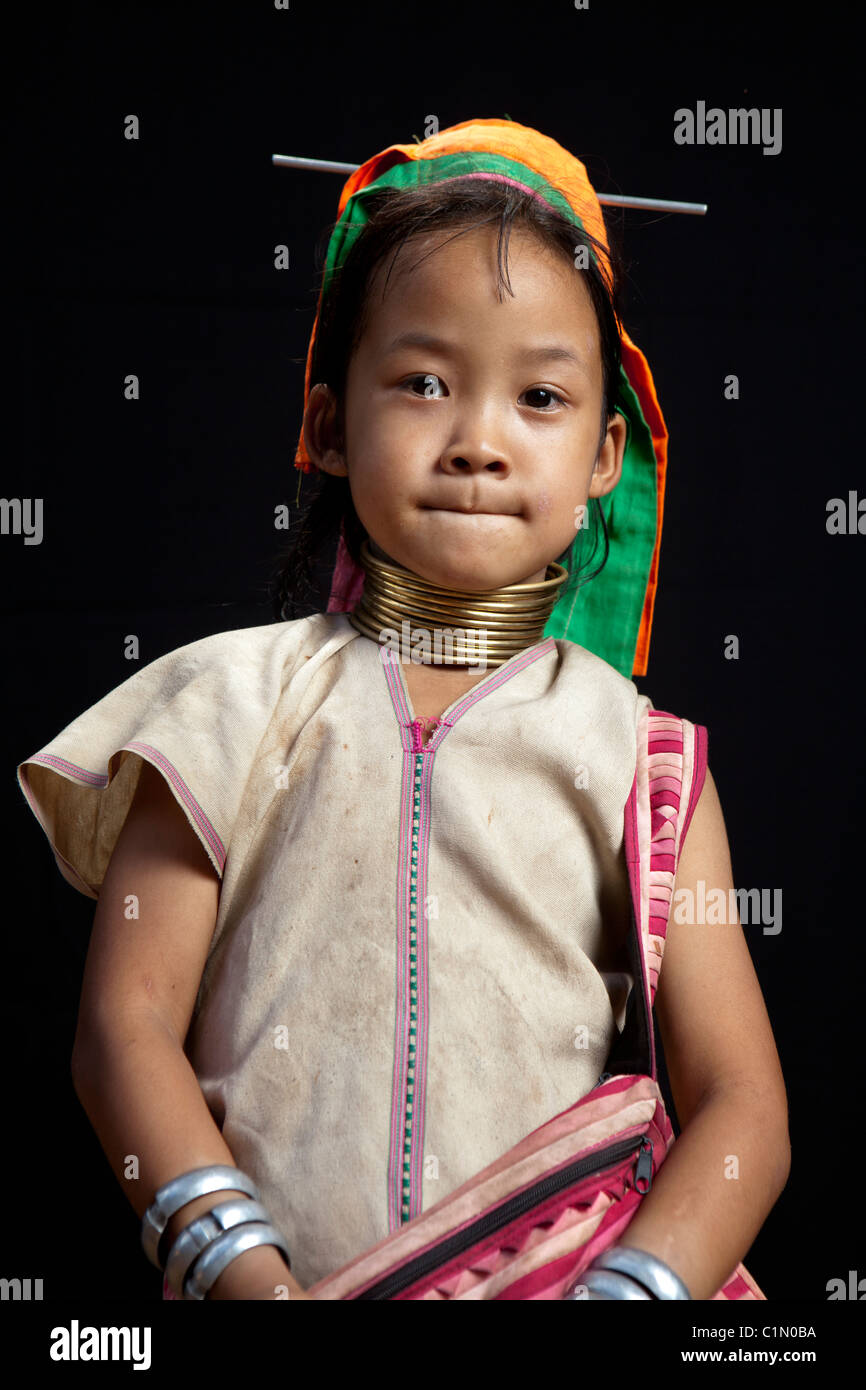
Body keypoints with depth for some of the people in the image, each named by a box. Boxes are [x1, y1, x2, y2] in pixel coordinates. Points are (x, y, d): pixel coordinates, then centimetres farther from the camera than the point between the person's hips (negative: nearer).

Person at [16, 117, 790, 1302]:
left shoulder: (638, 756, 4)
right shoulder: (237, 704, 4)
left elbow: (742, 1107, 1)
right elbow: (125, 1021, -1)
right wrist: (242, 1271, -14)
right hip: (273, 1272, 0)